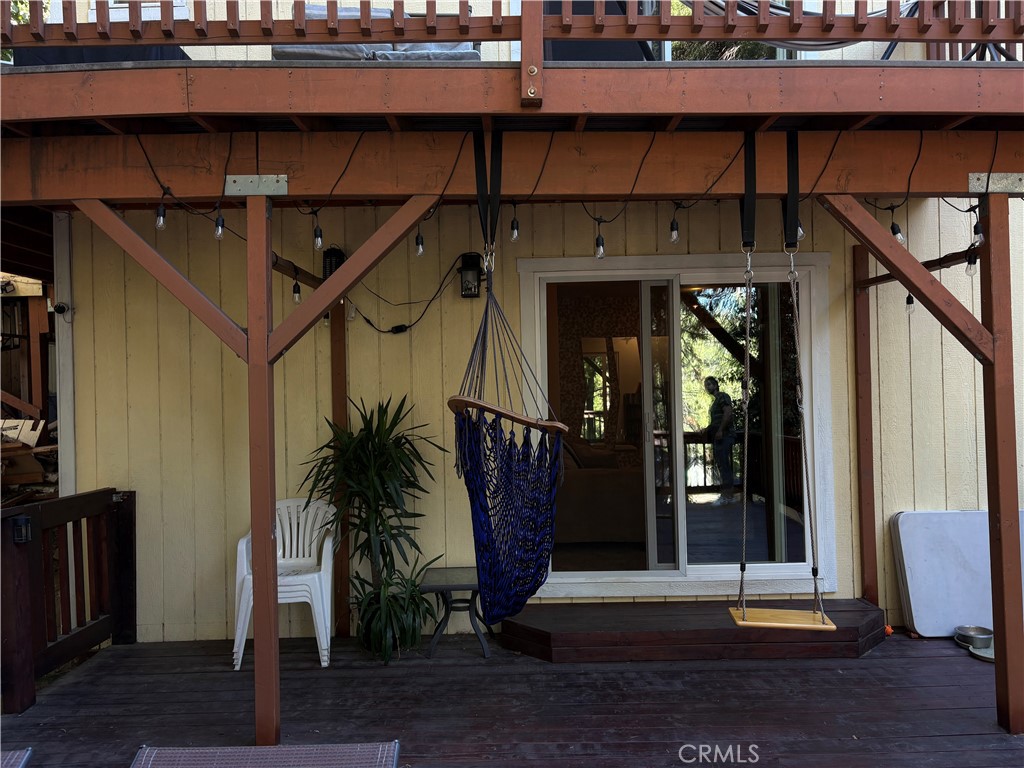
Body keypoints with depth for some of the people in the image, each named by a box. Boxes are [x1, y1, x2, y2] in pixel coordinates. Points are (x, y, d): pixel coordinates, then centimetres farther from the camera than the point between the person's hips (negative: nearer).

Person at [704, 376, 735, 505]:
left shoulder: (722, 396, -7)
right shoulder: (715, 400, 22)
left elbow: (728, 412, -20)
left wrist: (720, 430, -23)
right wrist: (708, 430, 14)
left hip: (723, 436, -10)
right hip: (718, 437, 10)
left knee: (724, 465, -11)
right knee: (722, 465, 10)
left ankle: (727, 496, -11)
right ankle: (725, 494, 14)